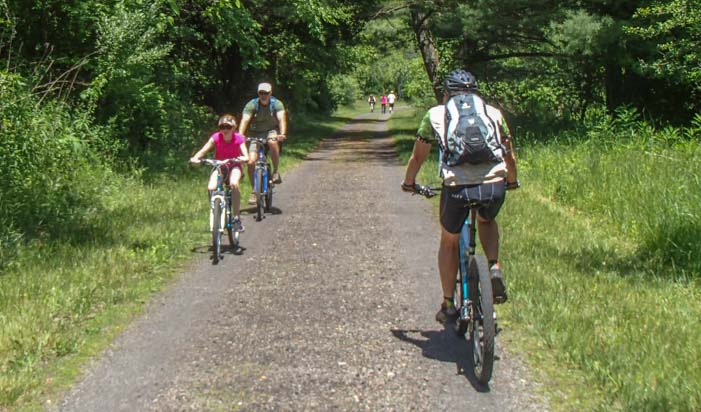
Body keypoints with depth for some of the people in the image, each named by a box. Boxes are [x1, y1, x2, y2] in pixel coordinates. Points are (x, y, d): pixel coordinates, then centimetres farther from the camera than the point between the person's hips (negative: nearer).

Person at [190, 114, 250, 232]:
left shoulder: (239, 138, -11)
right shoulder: (216, 137, -10)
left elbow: (246, 157, -19)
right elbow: (203, 150, -20)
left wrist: (243, 158, -43)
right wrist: (195, 158, -40)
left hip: (234, 167, -1)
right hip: (219, 167, 1)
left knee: (234, 184, -35)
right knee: (211, 188, -28)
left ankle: (237, 218, -25)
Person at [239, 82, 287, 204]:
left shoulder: (276, 104, -11)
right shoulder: (251, 105, -11)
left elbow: (282, 118, -26)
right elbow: (244, 121, -22)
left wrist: (283, 133, -45)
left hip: (272, 131, -1)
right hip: (256, 134, 1)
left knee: (273, 142, -39)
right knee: (251, 162, -14)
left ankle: (275, 171, -20)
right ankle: (254, 191, 5)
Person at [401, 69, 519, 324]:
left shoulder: (435, 114, 17)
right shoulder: (492, 112, 22)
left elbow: (418, 157, 23)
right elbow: (509, 155, 30)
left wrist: (409, 183, 41)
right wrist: (512, 181, 48)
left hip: (457, 186, -1)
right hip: (494, 185, 2)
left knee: (449, 243, 24)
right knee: (487, 222, 35)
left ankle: (448, 305, 28)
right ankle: (495, 267, 13)